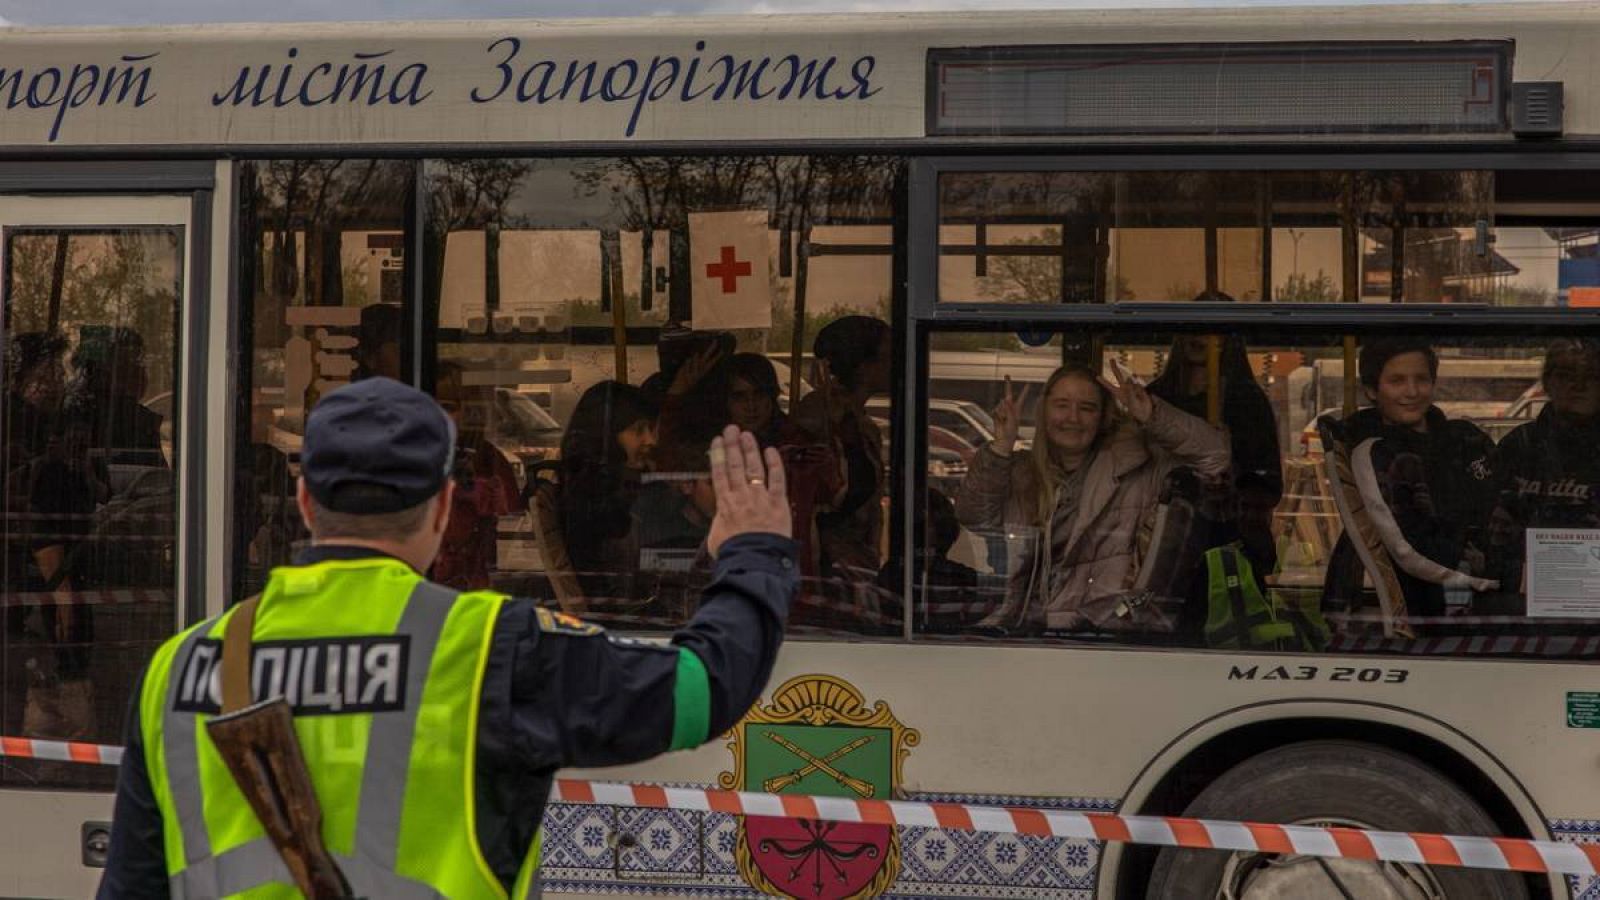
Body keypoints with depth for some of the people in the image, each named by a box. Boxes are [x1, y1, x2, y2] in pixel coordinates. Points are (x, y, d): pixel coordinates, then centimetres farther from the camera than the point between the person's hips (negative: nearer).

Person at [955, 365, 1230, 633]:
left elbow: (1214, 456, 3)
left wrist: (1152, 416, -9)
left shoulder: (1132, 462, 9)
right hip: (1029, 620, 3)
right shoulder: (1020, 472, 18)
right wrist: (1001, 447, -8)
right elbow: (975, 517, 4)